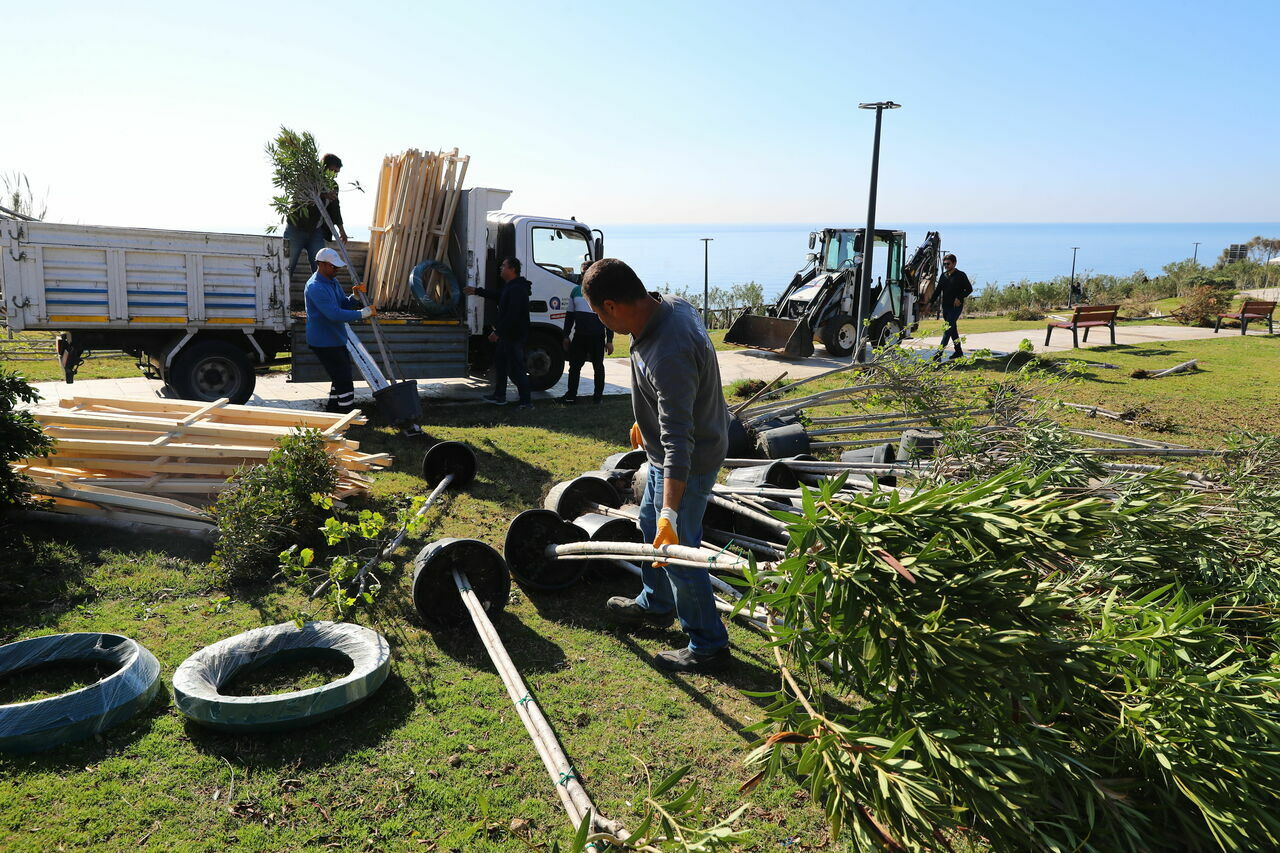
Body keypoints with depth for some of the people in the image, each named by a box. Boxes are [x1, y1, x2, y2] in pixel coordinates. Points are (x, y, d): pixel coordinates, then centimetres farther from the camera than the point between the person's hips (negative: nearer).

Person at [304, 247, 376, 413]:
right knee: (344, 381, -8)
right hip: (324, 342, -10)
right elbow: (335, 314, -30)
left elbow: (343, 304, 15)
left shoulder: (332, 281, 10)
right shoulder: (315, 288, -23)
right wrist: (364, 313, -26)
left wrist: (355, 296, -7)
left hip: (336, 339, 10)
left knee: (340, 378, 19)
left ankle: (332, 411, 30)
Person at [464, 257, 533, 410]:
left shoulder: (517, 289, -21)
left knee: (516, 369, -8)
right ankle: (499, 396, 31)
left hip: (514, 336, -11)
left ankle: (526, 401, -3)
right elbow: (497, 296, 33)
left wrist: (498, 332, -24)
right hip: (506, 334, 11)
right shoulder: (509, 287, 14)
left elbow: (512, 315, -27)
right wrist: (476, 291, 38)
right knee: (500, 363, 20)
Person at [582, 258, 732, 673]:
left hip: (688, 462, -10)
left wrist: (670, 513, -40)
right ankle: (655, 605, 48)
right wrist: (645, 420, 25)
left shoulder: (669, 354, -37)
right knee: (651, 525, 26)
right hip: (664, 451, 10)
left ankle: (708, 646, 20)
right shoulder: (669, 306, -7)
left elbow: (678, 441, -39)